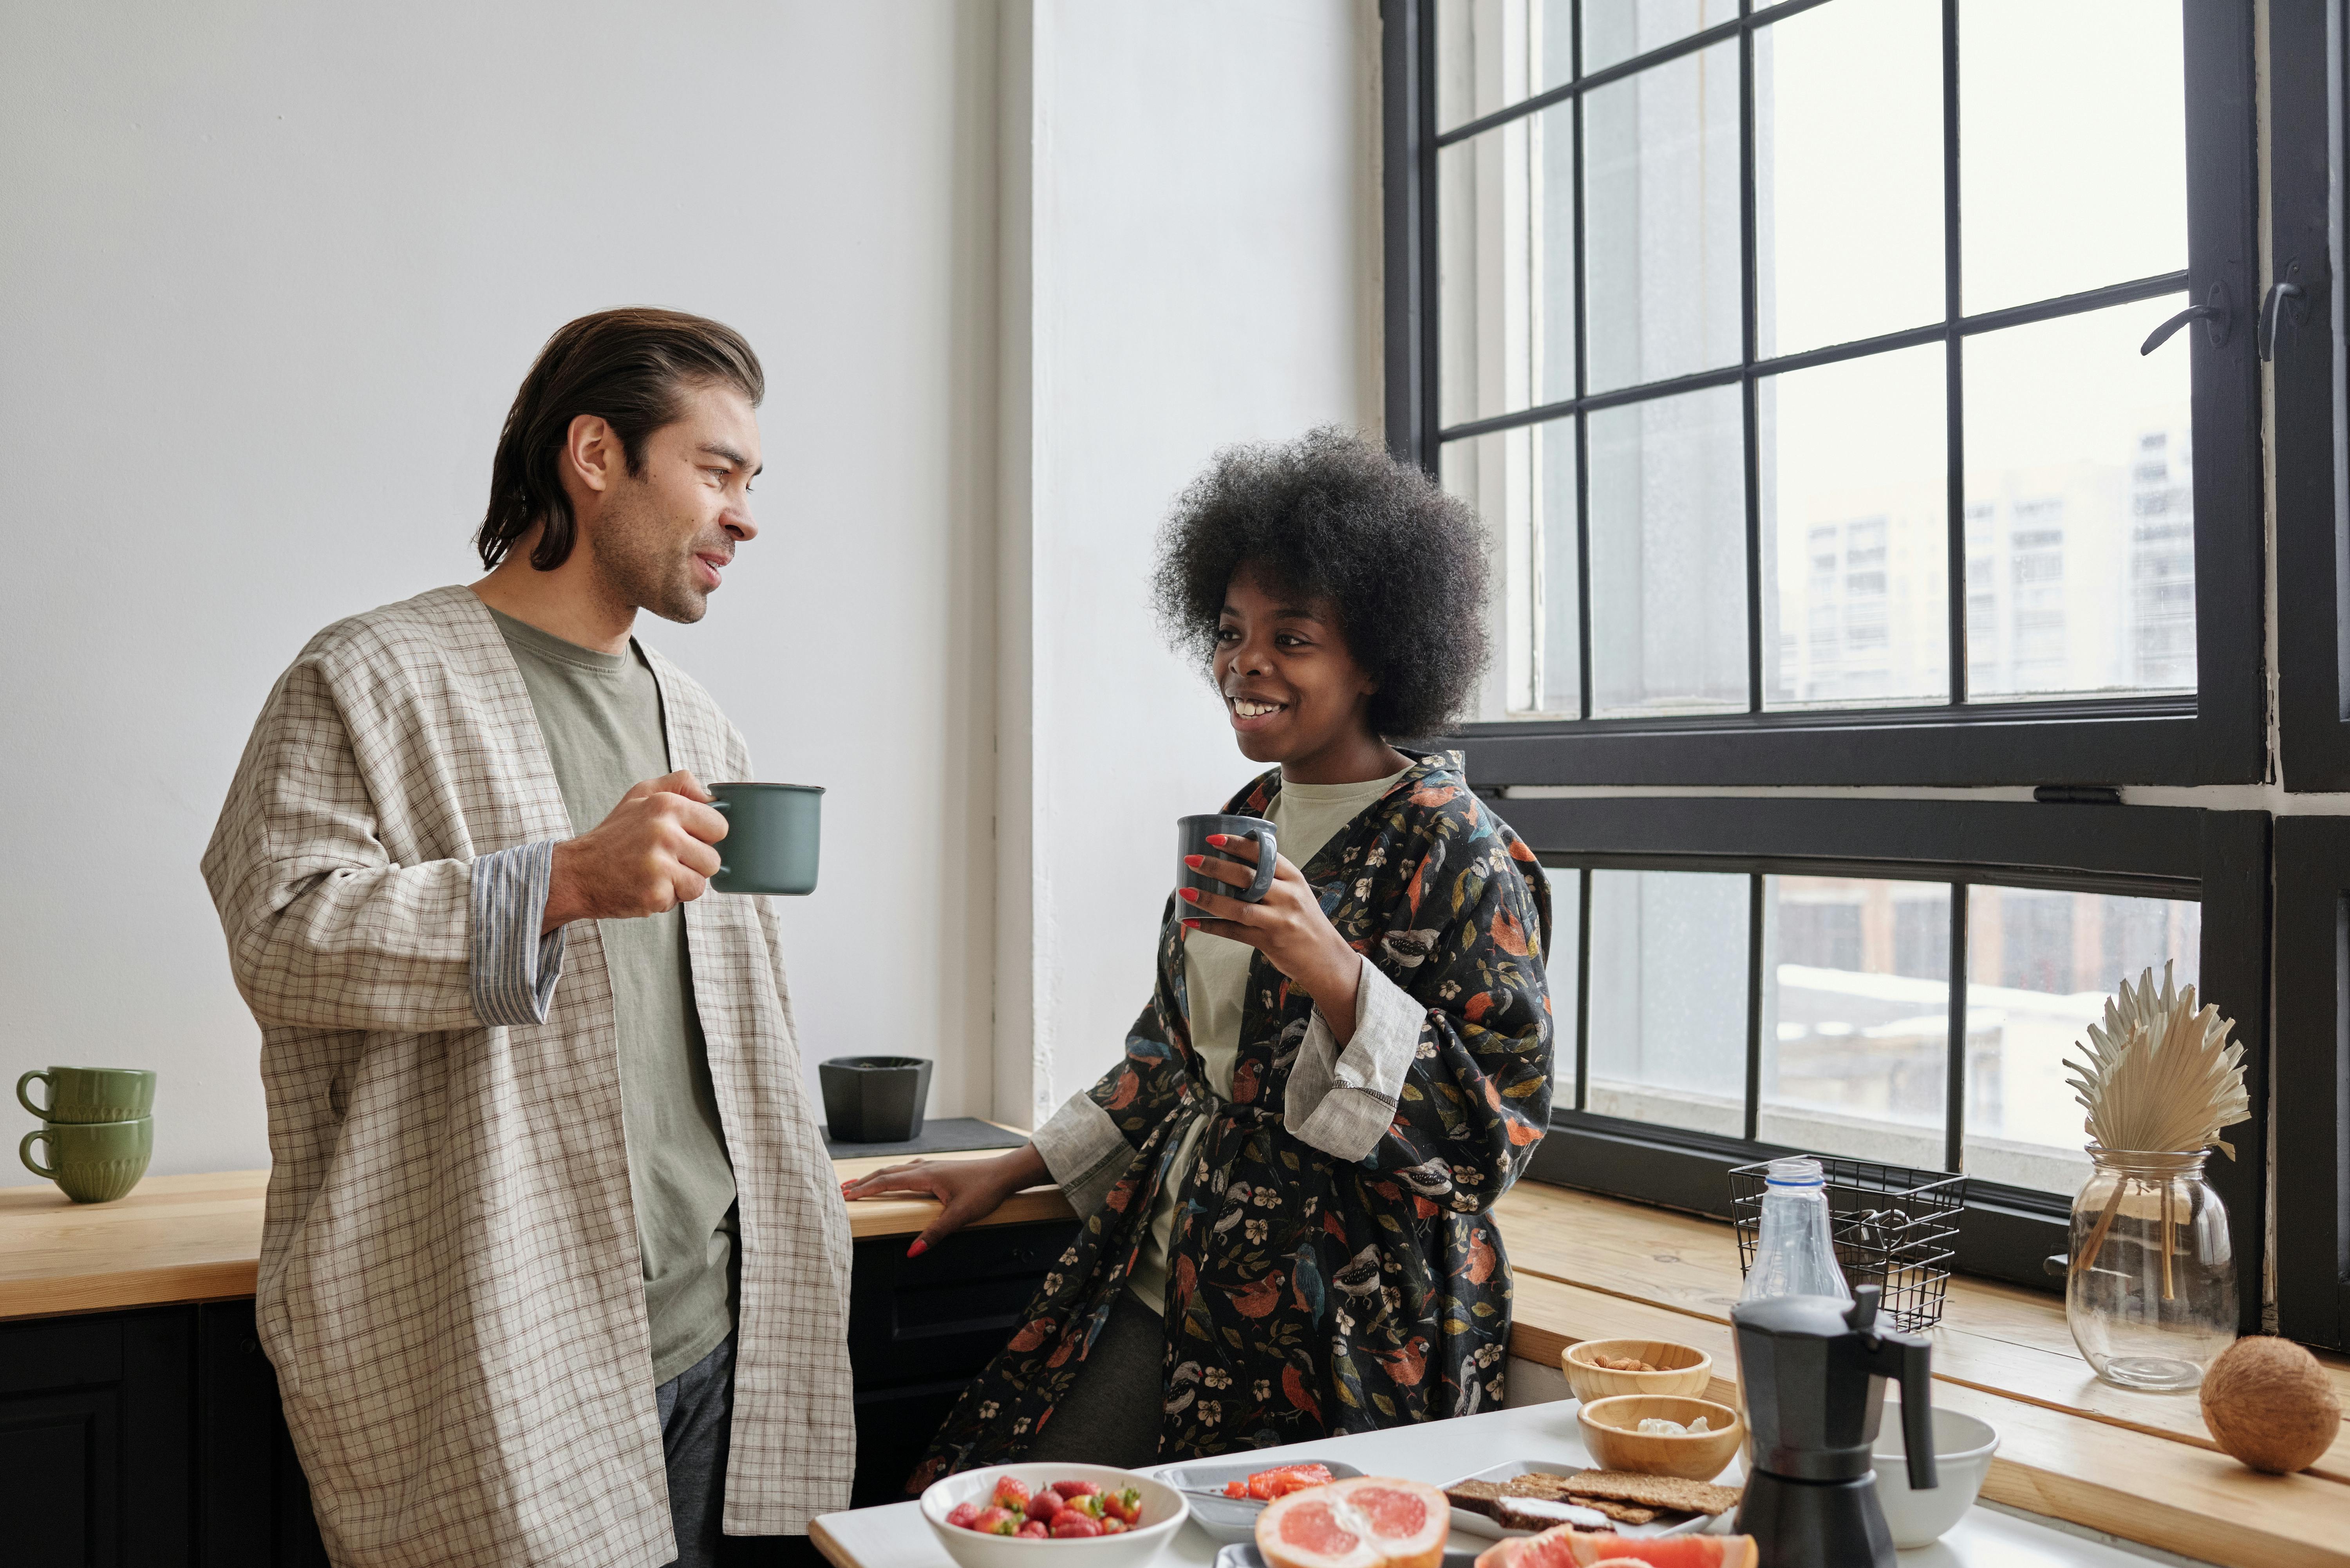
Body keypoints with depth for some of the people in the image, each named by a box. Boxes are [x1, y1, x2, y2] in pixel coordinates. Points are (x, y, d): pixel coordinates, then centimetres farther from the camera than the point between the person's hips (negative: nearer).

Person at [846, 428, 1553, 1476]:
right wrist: (1015, 1171, 19)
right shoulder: (1253, 819, 11)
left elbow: (1500, 1121, -17)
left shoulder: (1455, 849, -12)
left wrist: (1329, 966, -28)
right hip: (1169, 1290, 7)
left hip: (1341, 1337, -7)